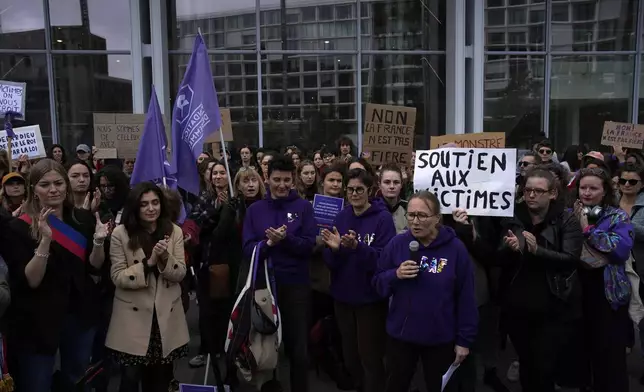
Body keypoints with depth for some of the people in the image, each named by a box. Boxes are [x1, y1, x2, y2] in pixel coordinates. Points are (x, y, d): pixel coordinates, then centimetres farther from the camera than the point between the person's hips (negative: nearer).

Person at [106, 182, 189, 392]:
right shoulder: (120, 233, -8)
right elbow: (118, 277, -11)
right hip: (133, 316, -2)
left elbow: (180, 274, -4)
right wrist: (148, 263, -23)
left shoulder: (174, 231, 0)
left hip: (167, 316, 3)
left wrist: (165, 258, -22)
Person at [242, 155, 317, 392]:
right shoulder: (255, 209, 4)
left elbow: (309, 246, -8)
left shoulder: (304, 207, -2)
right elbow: (248, 249, -3)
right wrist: (268, 243, -21)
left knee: (298, 347, 7)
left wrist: (286, 238, -24)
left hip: (296, 285, -2)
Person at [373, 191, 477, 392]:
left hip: (441, 339, -1)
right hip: (400, 334, 1)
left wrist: (464, 339, -5)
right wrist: (395, 275, -21)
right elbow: (378, 283, 0)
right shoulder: (397, 243, -6)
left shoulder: (455, 248, -11)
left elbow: (466, 298, -7)